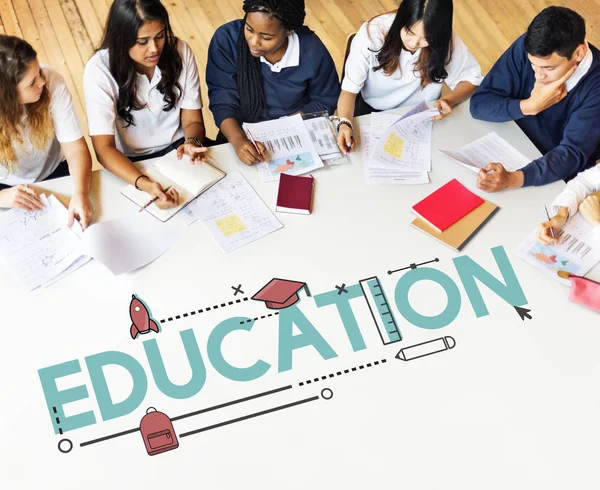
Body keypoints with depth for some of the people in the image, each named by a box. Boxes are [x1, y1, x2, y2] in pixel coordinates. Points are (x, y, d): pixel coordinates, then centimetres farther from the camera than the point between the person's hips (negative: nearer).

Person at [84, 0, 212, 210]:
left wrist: (192, 143, -29)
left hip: (178, 150, 3)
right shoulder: (99, 70, -20)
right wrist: (145, 184, -41)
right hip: (131, 162, -3)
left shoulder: (180, 52, -10)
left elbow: (193, 120, -4)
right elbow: (104, 148, -23)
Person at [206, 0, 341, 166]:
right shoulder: (226, 39, -20)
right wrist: (238, 140, -35)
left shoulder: (313, 50, -19)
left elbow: (325, 101, -4)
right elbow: (222, 101, -17)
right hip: (242, 132, -1)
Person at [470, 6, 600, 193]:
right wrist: (530, 106, -28)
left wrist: (512, 179, -45)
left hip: (563, 180, -4)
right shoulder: (526, 47, -17)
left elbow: (573, 154, -30)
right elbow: (478, 103, -13)